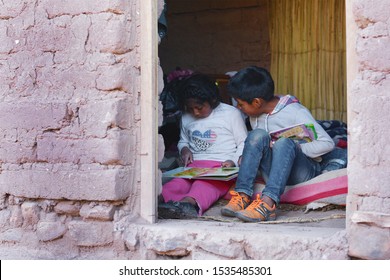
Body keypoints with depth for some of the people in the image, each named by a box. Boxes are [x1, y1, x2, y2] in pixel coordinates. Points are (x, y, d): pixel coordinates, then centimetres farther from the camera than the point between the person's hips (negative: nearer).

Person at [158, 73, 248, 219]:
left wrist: (233, 161, -9)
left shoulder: (231, 113, 7)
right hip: (194, 165, 4)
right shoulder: (186, 118, 20)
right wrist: (184, 149, 10)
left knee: (206, 184, -39)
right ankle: (161, 199, -62)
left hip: (221, 166, -4)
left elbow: (243, 144, 9)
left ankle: (189, 202, -70)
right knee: (177, 182, -32)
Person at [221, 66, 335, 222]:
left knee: (284, 142, -35)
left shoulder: (295, 112, -12)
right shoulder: (254, 115, 7)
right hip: (274, 172, 5)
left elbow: (328, 143, -15)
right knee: (257, 135, -21)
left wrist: (296, 149, -20)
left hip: (303, 170, -5)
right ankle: (243, 196, -34)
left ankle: (268, 202, -52)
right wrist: (245, 158, -2)